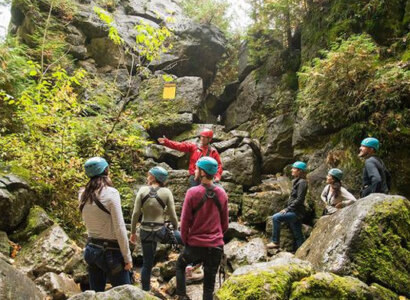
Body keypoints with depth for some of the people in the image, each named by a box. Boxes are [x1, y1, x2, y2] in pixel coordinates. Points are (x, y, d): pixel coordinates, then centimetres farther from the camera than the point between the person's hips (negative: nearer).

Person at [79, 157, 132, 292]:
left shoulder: (83, 195, 3)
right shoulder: (110, 192, -15)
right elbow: (120, 229, -16)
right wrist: (127, 257, -8)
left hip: (90, 249, 7)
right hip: (110, 252, -7)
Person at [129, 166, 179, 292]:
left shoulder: (142, 190, -3)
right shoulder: (166, 192, -6)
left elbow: (136, 213, -4)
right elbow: (173, 216, -4)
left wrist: (133, 232, 7)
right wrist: (176, 229, 13)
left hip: (145, 231, 3)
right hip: (161, 230, -3)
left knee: (147, 264, 18)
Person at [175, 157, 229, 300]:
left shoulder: (192, 192, -13)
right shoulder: (222, 193, -1)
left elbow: (185, 221, -8)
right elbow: (225, 223, 8)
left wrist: (185, 241, 7)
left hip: (196, 244, -2)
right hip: (216, 246, 3)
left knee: (180, 265, 27)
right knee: (209, 285, 14)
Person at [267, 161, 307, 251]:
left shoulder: (302, 182, -12)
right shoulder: (296, 181, 16)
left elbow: (299, 199, -19)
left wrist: (287, 209, -17)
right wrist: (287, 209, 12)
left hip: (296, 212, -9)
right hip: (295, 212, 9)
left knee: (276, 217, -20)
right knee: (298, 236, 10)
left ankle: (275, 242, -11)